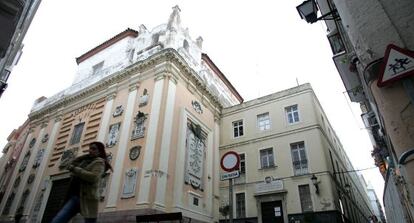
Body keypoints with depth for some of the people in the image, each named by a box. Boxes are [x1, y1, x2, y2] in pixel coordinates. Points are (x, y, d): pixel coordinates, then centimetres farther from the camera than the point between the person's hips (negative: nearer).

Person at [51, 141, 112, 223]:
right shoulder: (85, 160, 21)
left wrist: (75, 169, -11)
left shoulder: (99, 162, -1)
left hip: (87, 198, -7)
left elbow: (94, 177, -16)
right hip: (75, 196, 7)